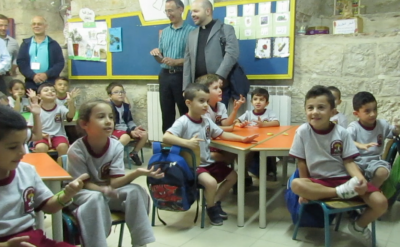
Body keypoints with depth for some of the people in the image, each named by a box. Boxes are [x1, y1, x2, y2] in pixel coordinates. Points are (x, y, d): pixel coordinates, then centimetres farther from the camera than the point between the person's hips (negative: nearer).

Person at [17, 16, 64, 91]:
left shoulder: (53, 44, 8)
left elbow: (60, 62, 0)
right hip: (31, 84, 2)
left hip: (50, 83, -1)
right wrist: (32, 75, -13)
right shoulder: (26, 44, 12)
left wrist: (47, 74, -14)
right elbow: (20, 62, 4)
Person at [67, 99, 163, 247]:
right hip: (82, 194, -3)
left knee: (135, 191, -22)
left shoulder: (116, 147, -14)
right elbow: (83, 183, -16)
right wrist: (102, 189, -36)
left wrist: (138, 172, -35)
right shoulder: (76, 150, -21)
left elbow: (114, 182, -17)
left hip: (109, 191, 3)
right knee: (96, 198, -36)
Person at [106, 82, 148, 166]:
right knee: (126, 137, -38)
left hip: (126, 129, 7)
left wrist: (134, 128, -10)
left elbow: (129, 121, 14)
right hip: (113, 130, -7)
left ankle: (134, 153, 10)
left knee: (144, 134, -5)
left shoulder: (125, 106, 6)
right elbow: (114, 125, -20)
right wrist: (130, 131, -25)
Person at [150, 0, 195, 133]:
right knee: (166, 112, 10)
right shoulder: (165, 31, 13)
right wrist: (156, 54, -7)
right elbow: (161, 59, 15)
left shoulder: (190, 31, -4)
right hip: (165, 76, 5)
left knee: (185, 113, 3)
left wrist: (176, 61, -21)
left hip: (181, 76, -5)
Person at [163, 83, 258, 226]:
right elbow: (166, 137, -29)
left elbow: (222, 135, 9)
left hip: (207, 163, 9)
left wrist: (242, 138, -3)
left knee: (232, 175, 10)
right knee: (211, 182, -30)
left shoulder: (206, 121, 5)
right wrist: (187, 142, -43)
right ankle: (211, 208, 2)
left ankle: (215, 203, 21)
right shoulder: (183, 122, -18)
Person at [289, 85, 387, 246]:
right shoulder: (303, 131, -10)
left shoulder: (342, 132, -5)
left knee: (381, 203, -17)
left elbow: (348, 161, -3)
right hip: (318, 181, -1)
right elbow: (301, 162, -4)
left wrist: (360, 179, -23)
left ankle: (359, 226, 14)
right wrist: (306, 189, -6)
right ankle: (340, 193, -20)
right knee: (296, 185, -34)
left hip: (344, 178, 2)